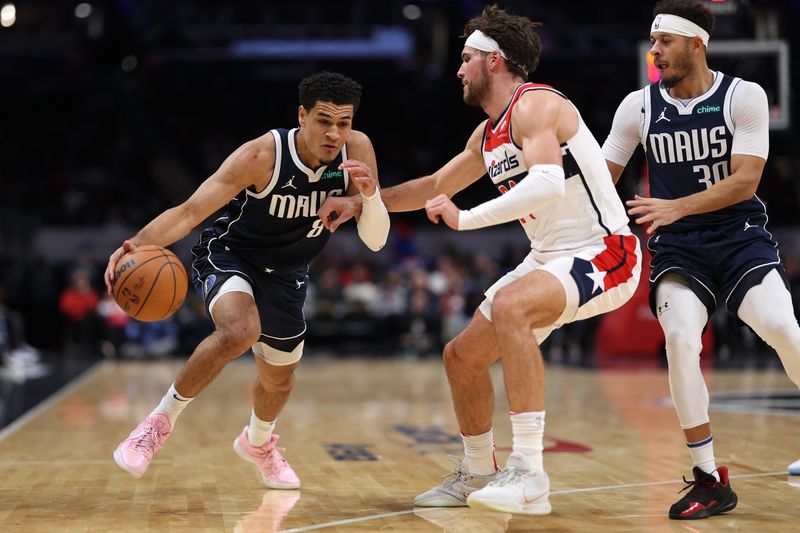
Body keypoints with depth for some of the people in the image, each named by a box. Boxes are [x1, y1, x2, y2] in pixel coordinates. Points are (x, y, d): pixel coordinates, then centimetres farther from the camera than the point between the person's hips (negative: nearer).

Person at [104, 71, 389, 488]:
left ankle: (257, 442, 55)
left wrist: (370, 193, -35)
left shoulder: (357, 150, -18)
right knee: (240, 331, -36)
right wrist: (139, 243, -49)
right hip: (228, 255, -5)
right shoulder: (261, 155, -29)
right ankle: (161, 419, -14)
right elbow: (190, 211, -32)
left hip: (285, 274, 5)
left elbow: (375, 241, -15)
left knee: (279, 378, 19)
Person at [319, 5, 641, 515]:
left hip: (604, 252, -10)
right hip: (551, 257, 10)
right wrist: (360, 202, 26)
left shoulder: (535, 105, -15)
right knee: (462, 356, 10)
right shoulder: (488, 134, 13)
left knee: (509, 306, -36)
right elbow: (435, 186, 28)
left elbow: (548, 183, -33)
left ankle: (529, 474, -35)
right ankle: (478, 474, 30)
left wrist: (465, 218, -27)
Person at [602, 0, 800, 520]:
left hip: (740, 234, -1)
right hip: (678, 247, 2)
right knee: (680, 338, -22)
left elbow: (745, 181, -14)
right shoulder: (639, 106, 2)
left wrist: (678, 207, -27)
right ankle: (711, 481, -8)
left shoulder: (744, 97, -5)